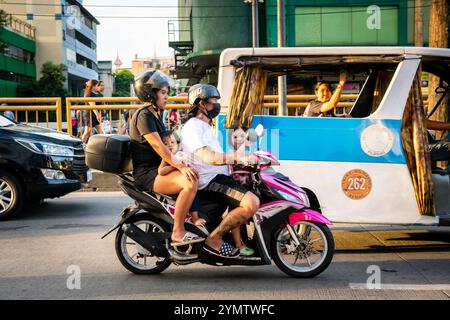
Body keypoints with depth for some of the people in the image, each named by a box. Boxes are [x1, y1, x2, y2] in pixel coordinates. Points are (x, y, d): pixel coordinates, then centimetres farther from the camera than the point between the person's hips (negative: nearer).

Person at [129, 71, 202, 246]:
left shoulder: (155, 115, 20)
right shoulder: (144, 115, -12)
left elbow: (166, 143, 24)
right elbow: (157, 145, -22)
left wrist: (181, 162, 10)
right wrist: (180, 166, -26)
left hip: (159, 167, 10)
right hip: (147, 173, -10)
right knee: (190, 182, -29)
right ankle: (178, 233, -24)